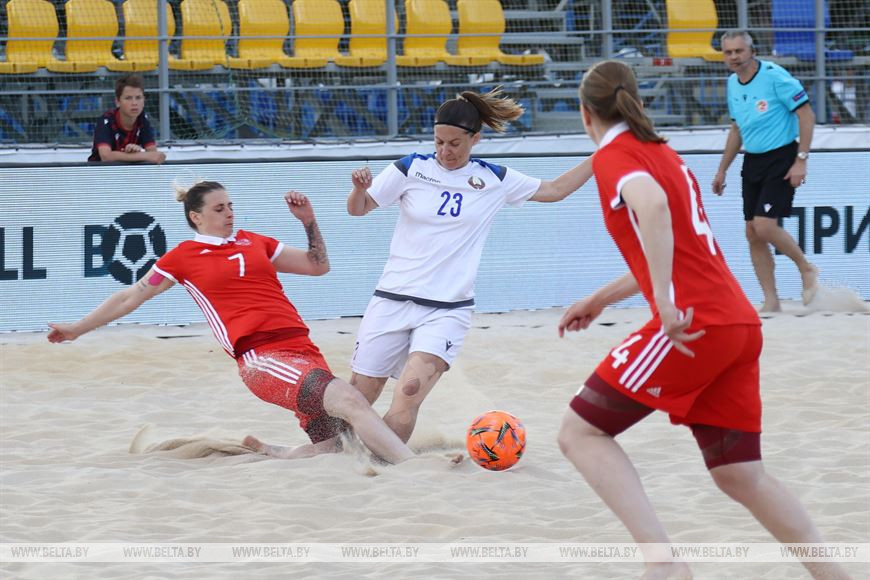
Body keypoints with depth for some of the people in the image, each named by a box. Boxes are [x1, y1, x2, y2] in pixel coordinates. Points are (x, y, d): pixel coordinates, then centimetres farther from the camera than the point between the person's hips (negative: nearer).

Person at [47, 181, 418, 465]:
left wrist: (308, 219, 15)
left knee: (328, 449, -6)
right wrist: (77, 329, 26)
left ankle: (259, 451, 21)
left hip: (303, 350, 6)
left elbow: (318, 266, 29)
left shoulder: (254, 243, 22)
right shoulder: (184, 257, 11)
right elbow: (130, 299, 21)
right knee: (350, 401, -29)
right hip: (260, 356, -6)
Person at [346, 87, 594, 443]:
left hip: (447, 309, -1)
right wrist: (359, 188, -17)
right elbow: (358, 209, 5)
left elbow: (555, 190, 14)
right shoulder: (412, 169, 1)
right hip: (392, 302, 1)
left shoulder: (494, 180, 4)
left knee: (409, 395, -23)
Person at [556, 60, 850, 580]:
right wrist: (599, 301, 40)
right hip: (740, 326, 8)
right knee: (741, 475, 14)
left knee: (580, 432, -2)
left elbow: (652, 205, -25)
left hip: (696, 326, -8)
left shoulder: (614, 156, -2)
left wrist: (666, 303, -28)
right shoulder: (664, 153, 23)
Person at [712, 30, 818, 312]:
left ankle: (807, 269, 7)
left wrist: (801, 160, -18)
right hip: (752, 161, 7)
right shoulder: (732, 84, 8)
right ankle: (771, 301, 9)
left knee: (765, 226, -18)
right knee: (753, 234, 2)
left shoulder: (774, 76, -14)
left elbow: (806, 115, -14)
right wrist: (722, 170, 20)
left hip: (781, 158, -7)